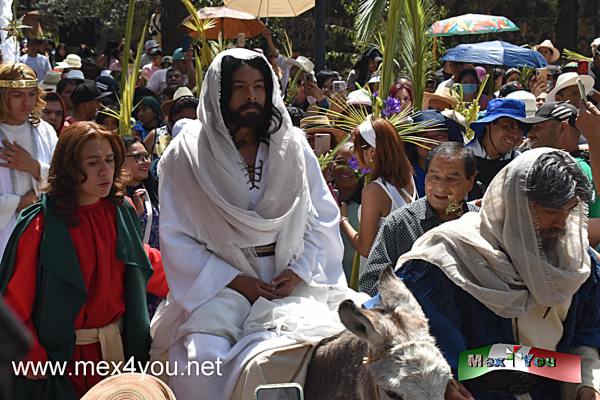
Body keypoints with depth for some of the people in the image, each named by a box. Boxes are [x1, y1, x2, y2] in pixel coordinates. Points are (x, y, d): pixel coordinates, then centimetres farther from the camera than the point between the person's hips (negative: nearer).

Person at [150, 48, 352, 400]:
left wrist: (298, 271, -9)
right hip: (218, 283, -1)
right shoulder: (187, 155, 0)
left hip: (289, 281, 2)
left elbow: (324, 220, 7)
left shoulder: (293, 148, 8)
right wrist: (236, 282, -9)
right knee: (205, 358, -28)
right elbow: (176, 238, -2)